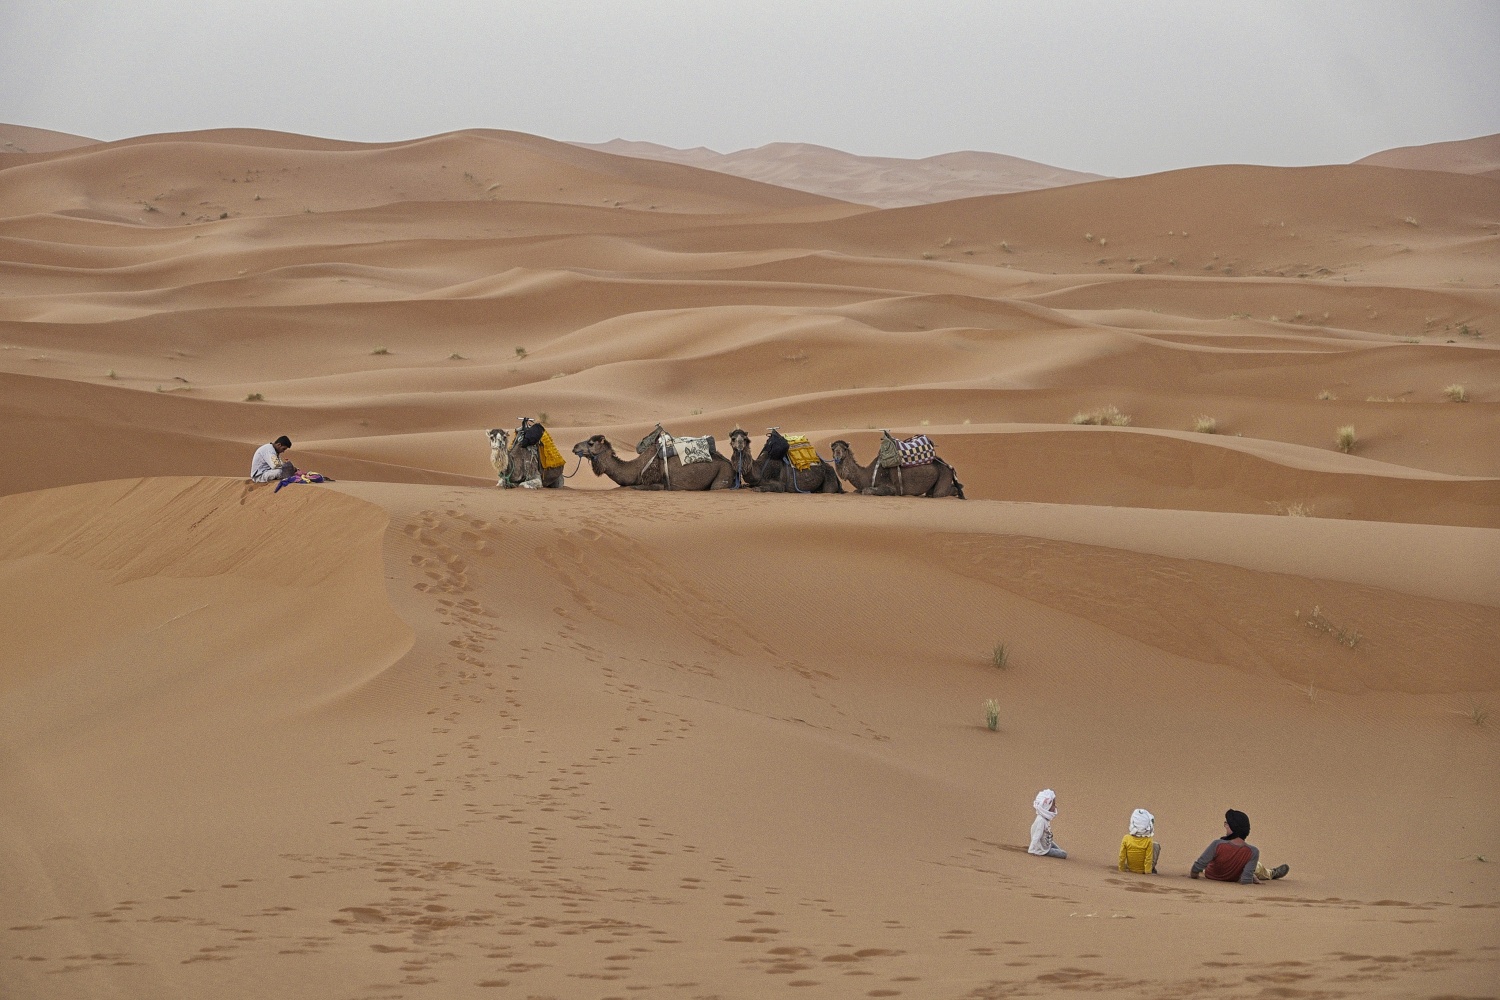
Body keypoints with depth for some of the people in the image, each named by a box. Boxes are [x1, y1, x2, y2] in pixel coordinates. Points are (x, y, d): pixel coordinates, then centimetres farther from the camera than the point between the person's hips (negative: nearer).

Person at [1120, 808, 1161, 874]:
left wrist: (1122, 869, 2)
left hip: (1130, 868, 3)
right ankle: (1151, 868, 19)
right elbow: (1148, 858, -22)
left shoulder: (1126, 839, -22)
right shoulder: (1148, 842, -27)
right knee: (1156, 846, 13)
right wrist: (1148, 872, -8)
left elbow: (1122, 856, -14)